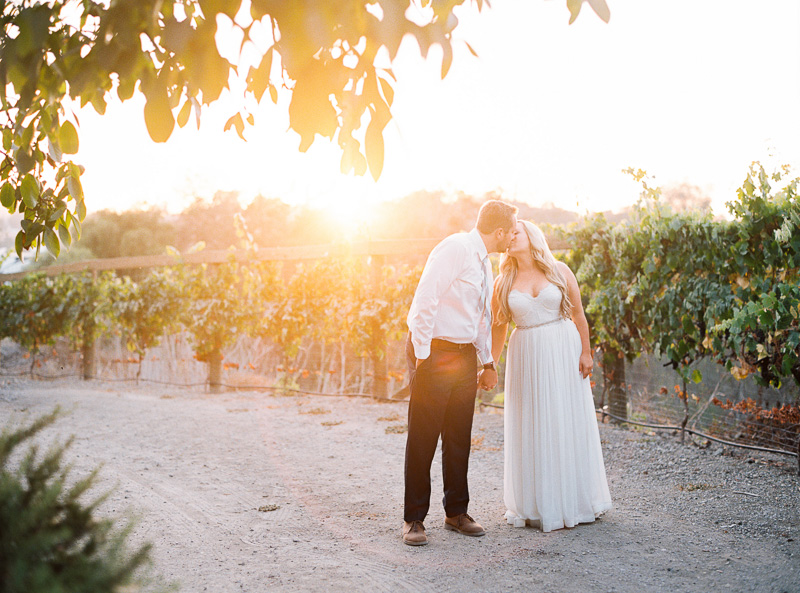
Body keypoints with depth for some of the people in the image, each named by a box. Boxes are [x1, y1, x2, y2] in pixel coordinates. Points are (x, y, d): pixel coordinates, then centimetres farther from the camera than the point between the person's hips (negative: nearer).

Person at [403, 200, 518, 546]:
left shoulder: (484, 262, 14)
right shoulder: (455, 249, -14)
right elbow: (424, 302, -19)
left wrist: (487, 362, 23)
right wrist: (421, 356, -20)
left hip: (465, 356, 8)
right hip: (434, 352, -8)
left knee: (459, 438, 11)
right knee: (423, 438, -2)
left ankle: (456, 512, 22)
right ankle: (413, 519, 7)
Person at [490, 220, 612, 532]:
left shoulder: (559, 271, 1)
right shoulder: (503, 283, 5)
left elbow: (578, 314, 2)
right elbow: (498, 328, 7)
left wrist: (585, 352, -4)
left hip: (563, 353, -1)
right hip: (526, 357, 1)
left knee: (568, 424, 5)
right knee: (531, 428, 4)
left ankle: (574, 500, 19)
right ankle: (536, 504, 15)